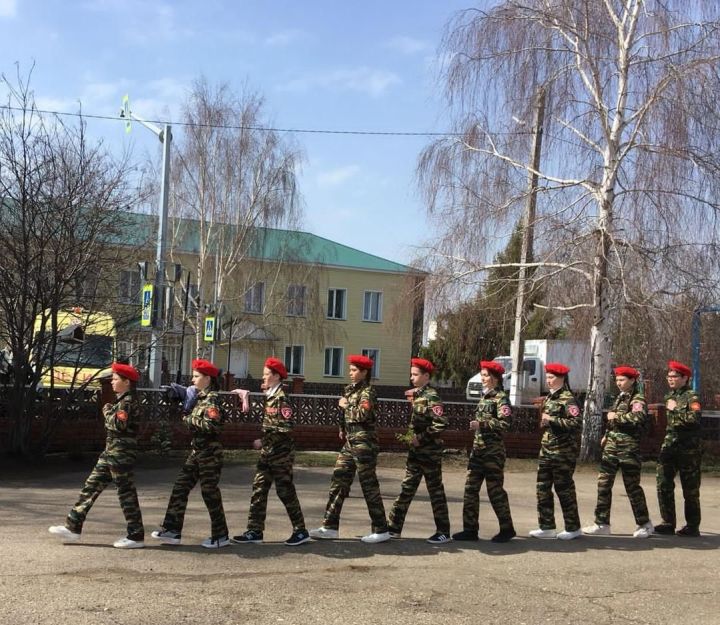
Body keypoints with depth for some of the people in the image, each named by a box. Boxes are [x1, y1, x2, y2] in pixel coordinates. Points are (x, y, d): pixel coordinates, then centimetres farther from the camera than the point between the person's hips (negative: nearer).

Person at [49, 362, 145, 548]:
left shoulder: (128, 401, -15)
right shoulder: (123, 400, 15)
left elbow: (118, 424, -26)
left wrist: (107, 411, -11)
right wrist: (110, 411, 7)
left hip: (121, 453, -10)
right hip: (111, 451, 10)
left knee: (126, 493, -4)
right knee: (91, 486, 11)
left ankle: (136, 537, 3)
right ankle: (73, 527, 15)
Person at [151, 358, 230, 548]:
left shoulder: (212, 399, -14)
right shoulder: (199, 397, 13)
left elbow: (212, 425, -27)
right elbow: (194, 421, 18)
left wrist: (190, 420, -17)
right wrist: (186, 407, 3)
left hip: (209, 452, -9)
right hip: (196, 450, 9)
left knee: (210, 492, -1)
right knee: (180, 487, 7)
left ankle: (220, 536, 10)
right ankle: (172, 530, 11)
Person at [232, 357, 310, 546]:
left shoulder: (281, 398, -17)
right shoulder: (270, 396, 10)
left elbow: (287, 428, -22)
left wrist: (264, 441, -18)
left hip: (281, 453, -9)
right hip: (268, 452, 9)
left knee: (285, 491, -1)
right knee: (258, 490, 8)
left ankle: (301, 531, 10)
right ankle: (255, 531, 13)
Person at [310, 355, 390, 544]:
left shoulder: (367, 392, -11)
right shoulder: (349, 389, 14)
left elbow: (363, 414, -27)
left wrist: (346, 405, -14)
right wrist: (342, 428, 19)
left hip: (364, 443, -9)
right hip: (349, 443, 9)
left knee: (369, 486, -3)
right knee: (338, 480, 7)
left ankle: (381, 530, 5)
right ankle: (330, 526, 12)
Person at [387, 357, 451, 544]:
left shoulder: (431, 397, -15)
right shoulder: (416, 395, 10)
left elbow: (441, 423, -23)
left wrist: (421, 438, -19)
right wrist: (410, 437, 6)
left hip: (430, 452, -8)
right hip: (415, 451, 8)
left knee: (435, 490, 1)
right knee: (407, 488, 10)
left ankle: (443, 532, 11)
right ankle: (394, 528, 16)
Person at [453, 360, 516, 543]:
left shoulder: (501, 398, -9)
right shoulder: (484, 397, 14)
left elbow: (504, 423, -20)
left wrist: (481, 424, -24)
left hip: (493, 450, -8)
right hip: (478, 449, 8)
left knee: (495, 490, -1)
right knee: (470, 488, 4)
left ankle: (507, 528, 12)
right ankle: (470, 529, 9)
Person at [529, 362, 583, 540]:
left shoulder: (568, 399, -12)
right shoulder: (548, 398, 14)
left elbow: (576, 423, -22)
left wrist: (552, 419, -22)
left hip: (562, 452, -8)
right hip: (546, 450, 8)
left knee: (564, 489, 0)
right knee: (543, 488, 7)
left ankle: (573, 528, 12)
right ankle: (547, 527, 14)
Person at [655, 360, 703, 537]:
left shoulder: (691, 396, -9)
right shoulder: (670, 396, 14)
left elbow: (695, 417, -25)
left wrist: (675, 409, -18)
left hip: (688, 448, -7)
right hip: (669, 445, 7)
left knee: (690, 489, 1)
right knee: (663, 485, 4)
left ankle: (692, 526, 10)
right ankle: (668, 523, 13)